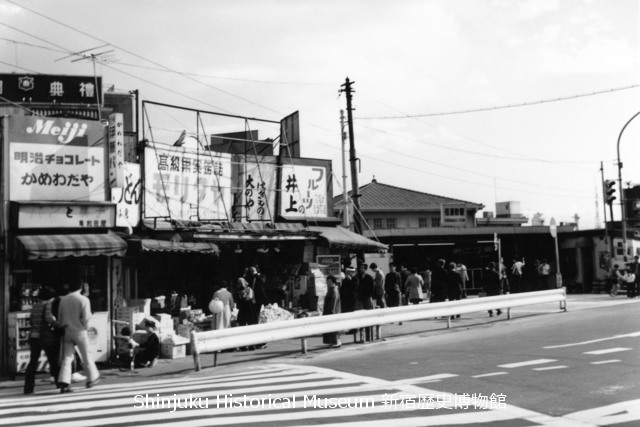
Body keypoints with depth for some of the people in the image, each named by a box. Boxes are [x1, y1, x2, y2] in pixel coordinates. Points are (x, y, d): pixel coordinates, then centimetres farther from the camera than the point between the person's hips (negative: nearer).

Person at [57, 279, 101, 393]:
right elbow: (86, 318, -16)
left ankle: (63, 382, -6)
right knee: (86, 355, 12)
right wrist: (85, 326, 3)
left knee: (67, 357, 5)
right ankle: (92, 378, 24)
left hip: (67, 331, 4)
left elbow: (59, 316, 5)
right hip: (79, 331, -3)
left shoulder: (63, 300, 1)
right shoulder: (84, 300, -12)